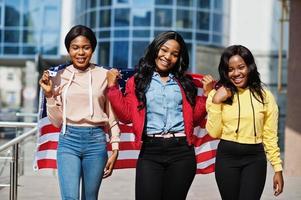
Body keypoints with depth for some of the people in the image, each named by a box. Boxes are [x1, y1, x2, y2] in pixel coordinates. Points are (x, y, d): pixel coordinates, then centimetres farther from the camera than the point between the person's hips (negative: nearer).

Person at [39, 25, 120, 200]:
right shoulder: (60, 77, 4)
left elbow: (112, 116, 6)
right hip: (69, 140, 0)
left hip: (96, 140, 0)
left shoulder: (104, 75, 1)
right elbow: (57, 121, 7)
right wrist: (49, 94, -4)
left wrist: (115, 149, 3)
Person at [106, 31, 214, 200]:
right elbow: (126, 115, 2)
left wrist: (206, 94, 3)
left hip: (182, 151, 2)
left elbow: (194, 118, 12)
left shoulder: (184, 82, 13)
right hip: (150, 151, -2)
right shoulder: (138, 81, 9)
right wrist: (113, 86, -2)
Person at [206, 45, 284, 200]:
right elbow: (214, 133, -3)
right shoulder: (217, 95, 2)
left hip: (255, 159, -1)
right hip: (226, 157, 1)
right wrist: (216, 102, -12)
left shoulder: (265, 96, 2)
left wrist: (277, 168, 2)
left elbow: (270, 136, 5)